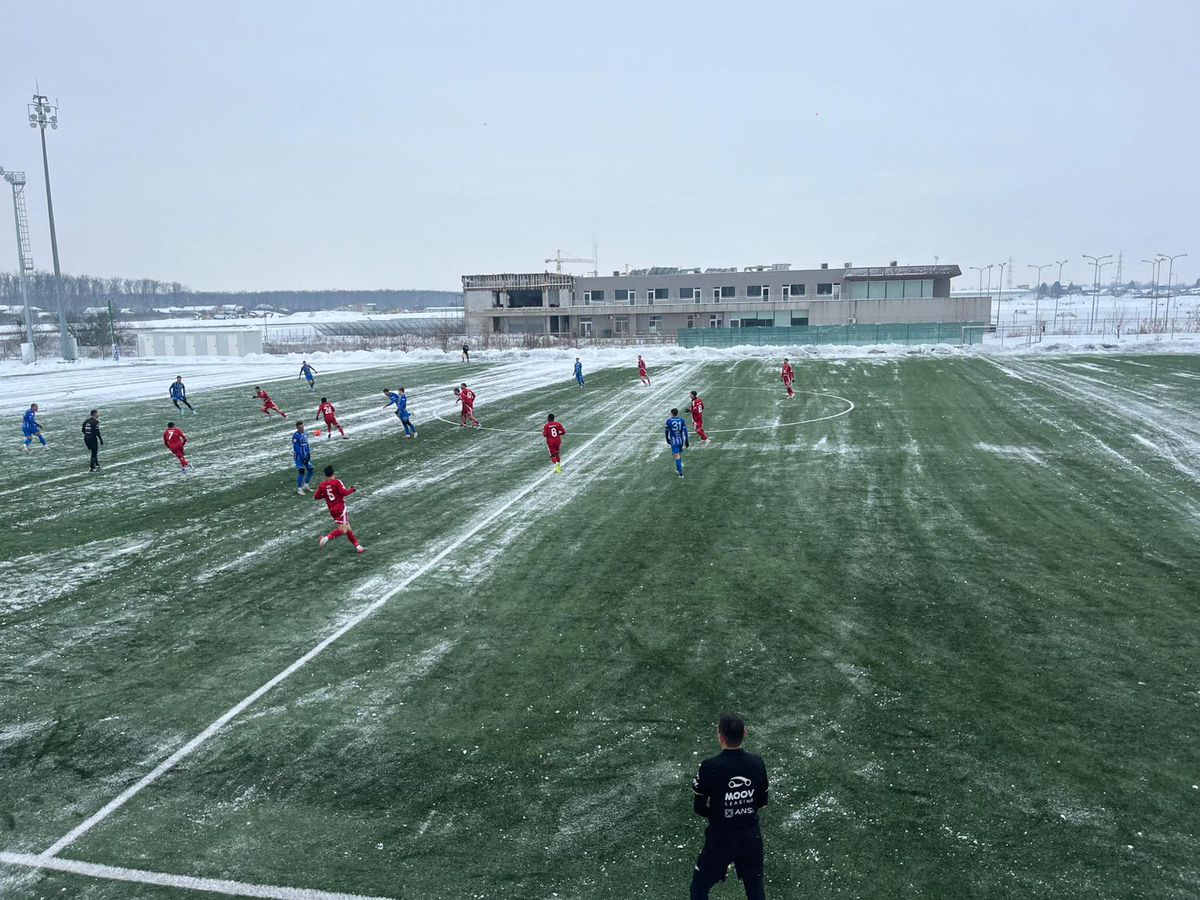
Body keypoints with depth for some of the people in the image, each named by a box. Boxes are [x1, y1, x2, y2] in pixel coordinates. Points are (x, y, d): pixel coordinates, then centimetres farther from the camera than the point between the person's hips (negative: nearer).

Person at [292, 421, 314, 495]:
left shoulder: (305, 434, 8)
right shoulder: (295, 436, -16)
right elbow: (296, 448, -18)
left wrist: (309, 454, 3)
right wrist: (302, 458, -19)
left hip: (306, 456, 7)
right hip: (299, 456, -7)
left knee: (310, 470, 8)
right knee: (301, 471, -12)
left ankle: (305, 486, 27)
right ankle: (299, 489, 0)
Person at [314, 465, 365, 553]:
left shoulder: (321, 485, 4)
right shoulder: (337, 482, -10)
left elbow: (315, 497, 9)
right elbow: (344, 493, -19)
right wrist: (352, 490, -2)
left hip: (331, 509, 7)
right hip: (340, 508, -7)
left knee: (348, 529, 10)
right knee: (342, 530, -8)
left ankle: (358, 546, 11)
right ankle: (327, 538, -25)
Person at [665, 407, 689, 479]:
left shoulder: (669, 421, -8)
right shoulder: (682, 420, -2)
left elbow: (667, 432, 1)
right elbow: (685, 431, -6)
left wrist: (668, 441, 18)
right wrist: (686, 442, -3)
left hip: (673, 441, -3)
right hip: (681, 440, 3)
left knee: (677, 457, -3)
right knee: (680, 454, 23)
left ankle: (681, 473, -8)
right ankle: (678, 469, 39)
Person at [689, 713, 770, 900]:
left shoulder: (709, 767, -22)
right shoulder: (757, 763, -10)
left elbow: (698, 807, -11)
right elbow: (762, 801, 3)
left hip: (720, 839, -3)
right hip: (751, 837, 3)